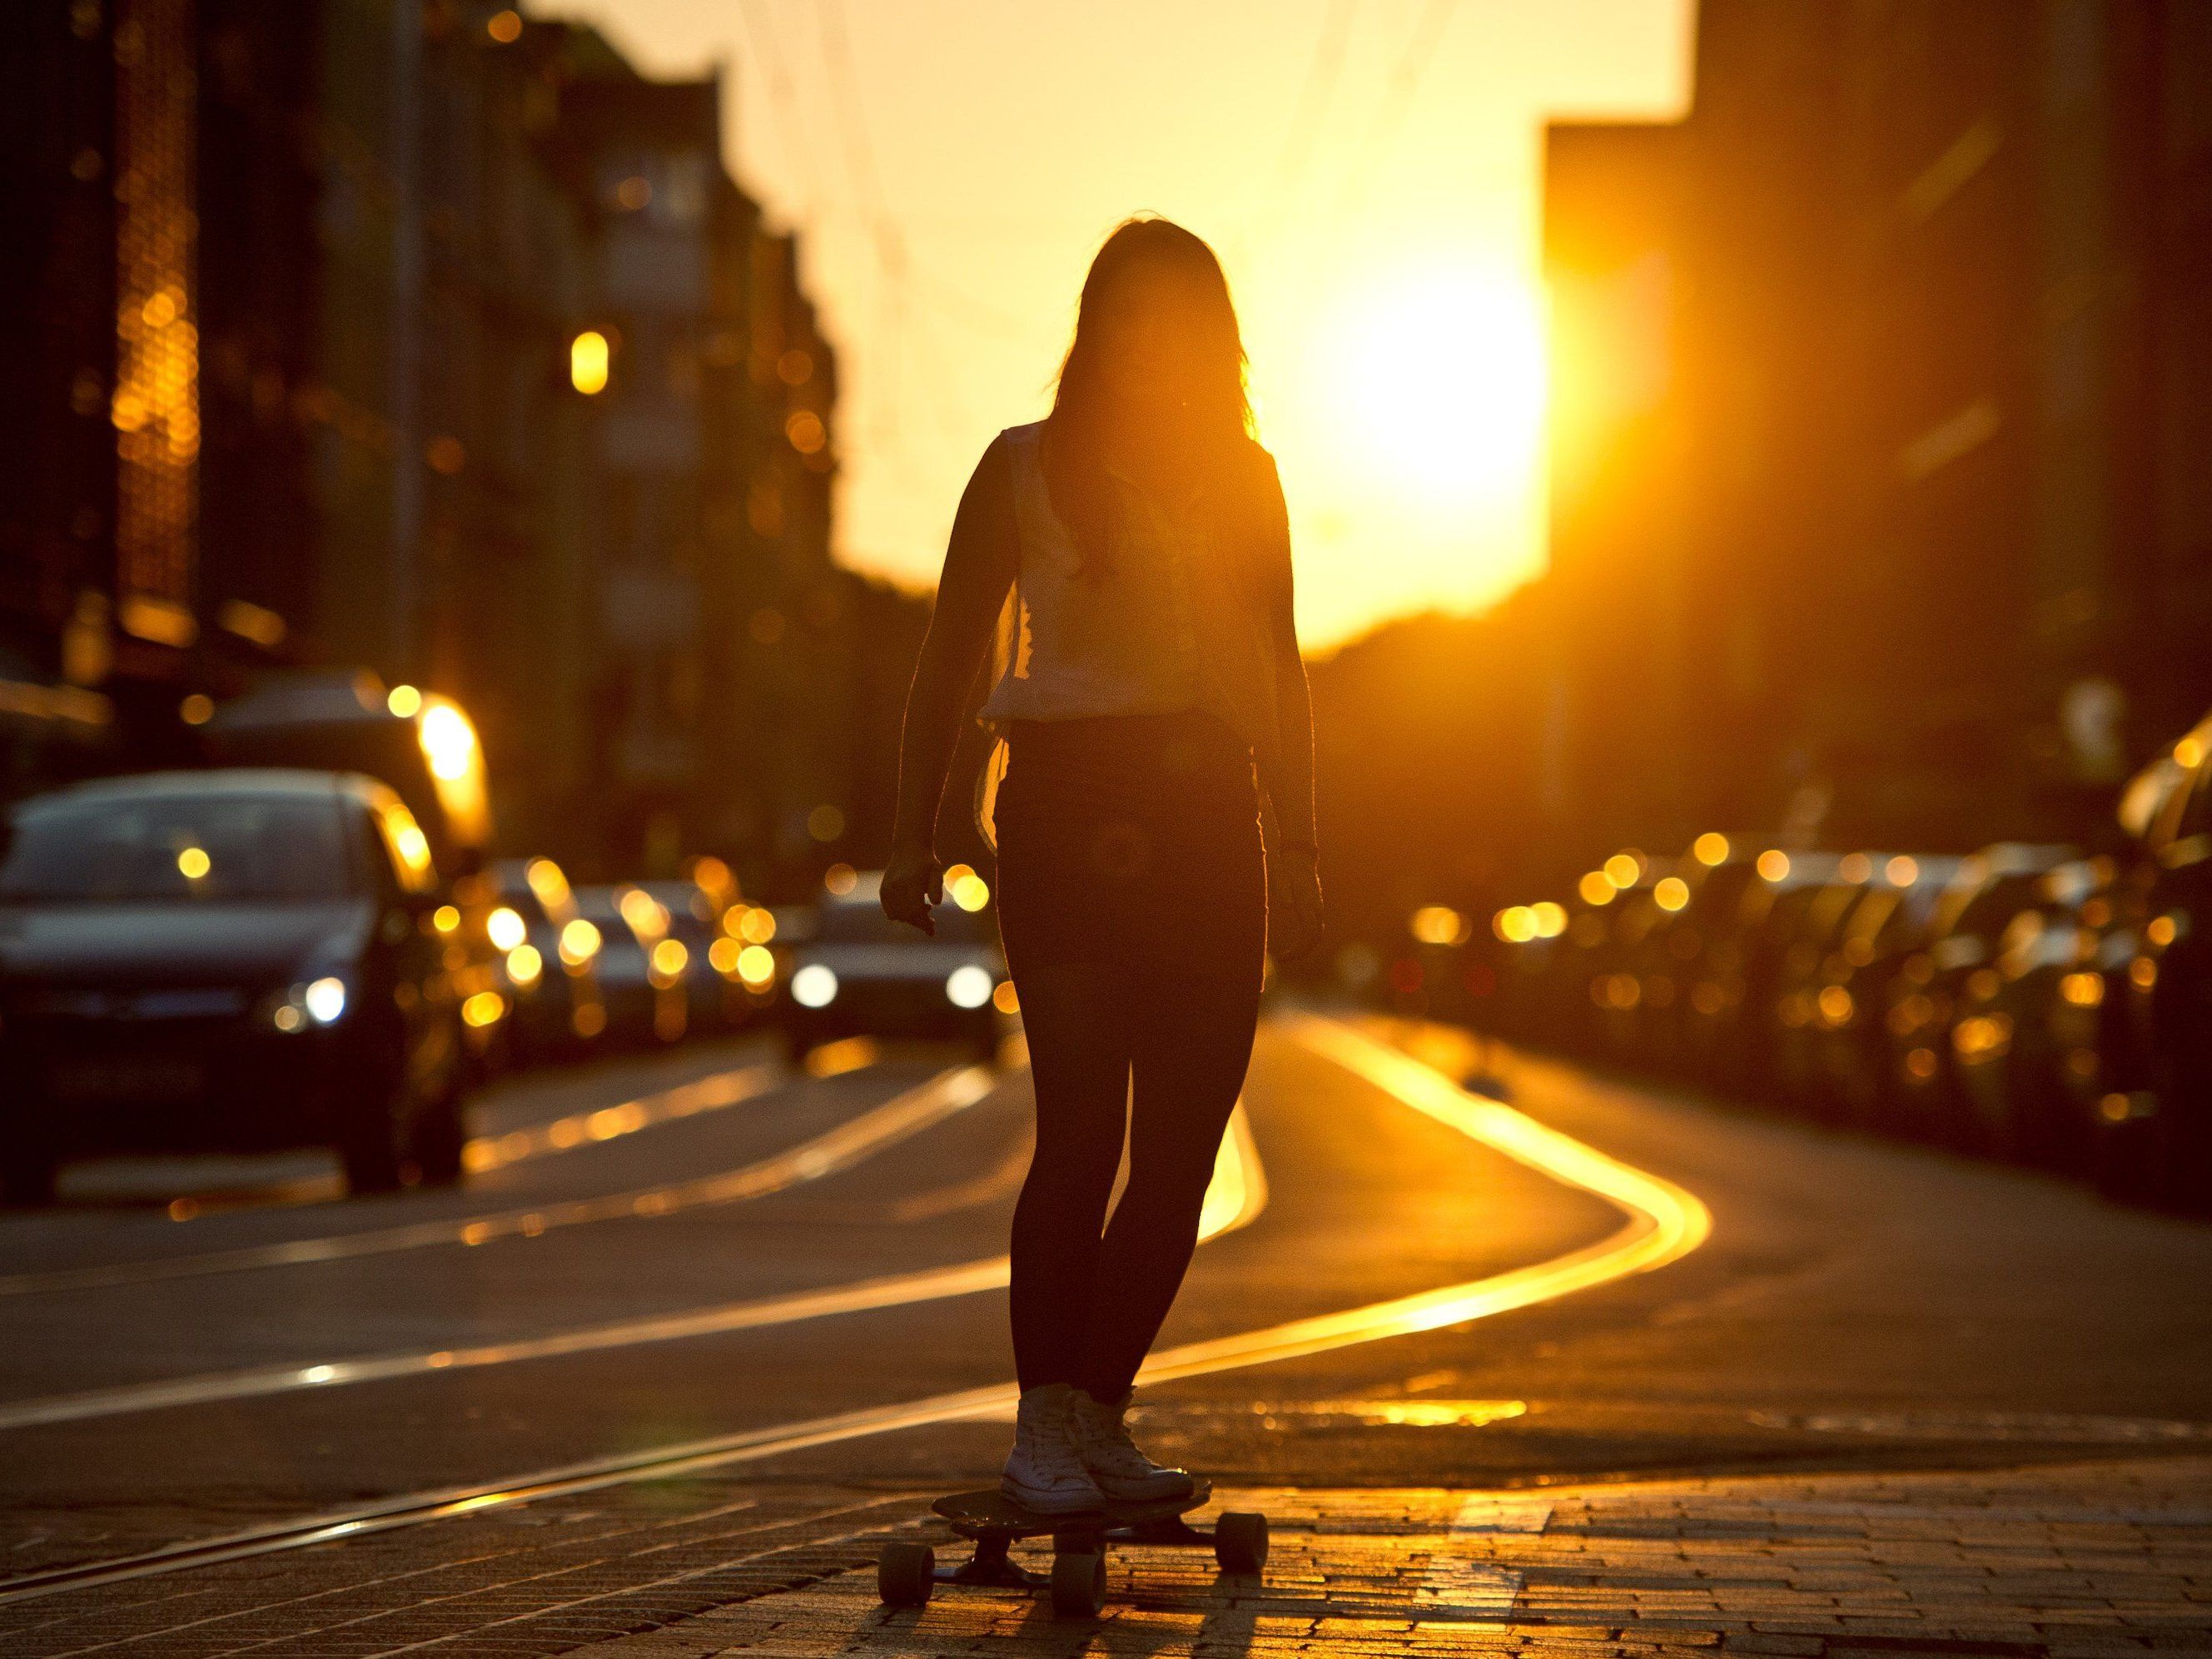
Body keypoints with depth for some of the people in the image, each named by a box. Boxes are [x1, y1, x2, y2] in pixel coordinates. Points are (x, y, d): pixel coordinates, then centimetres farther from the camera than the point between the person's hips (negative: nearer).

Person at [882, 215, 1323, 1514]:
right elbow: (950, 660, 5)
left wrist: (1297, 849, 12)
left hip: (1211, 818, 4)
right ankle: (1046, 1432, -10)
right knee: (1084, 1119, -13)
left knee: (1183, 1142, 1)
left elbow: (1279, 673, 19)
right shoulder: (1026, 468, 5)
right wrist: (913, 833, -3)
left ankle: (1100, 1420, 10)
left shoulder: (1246, 477, 15)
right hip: (1065, 806, -4)